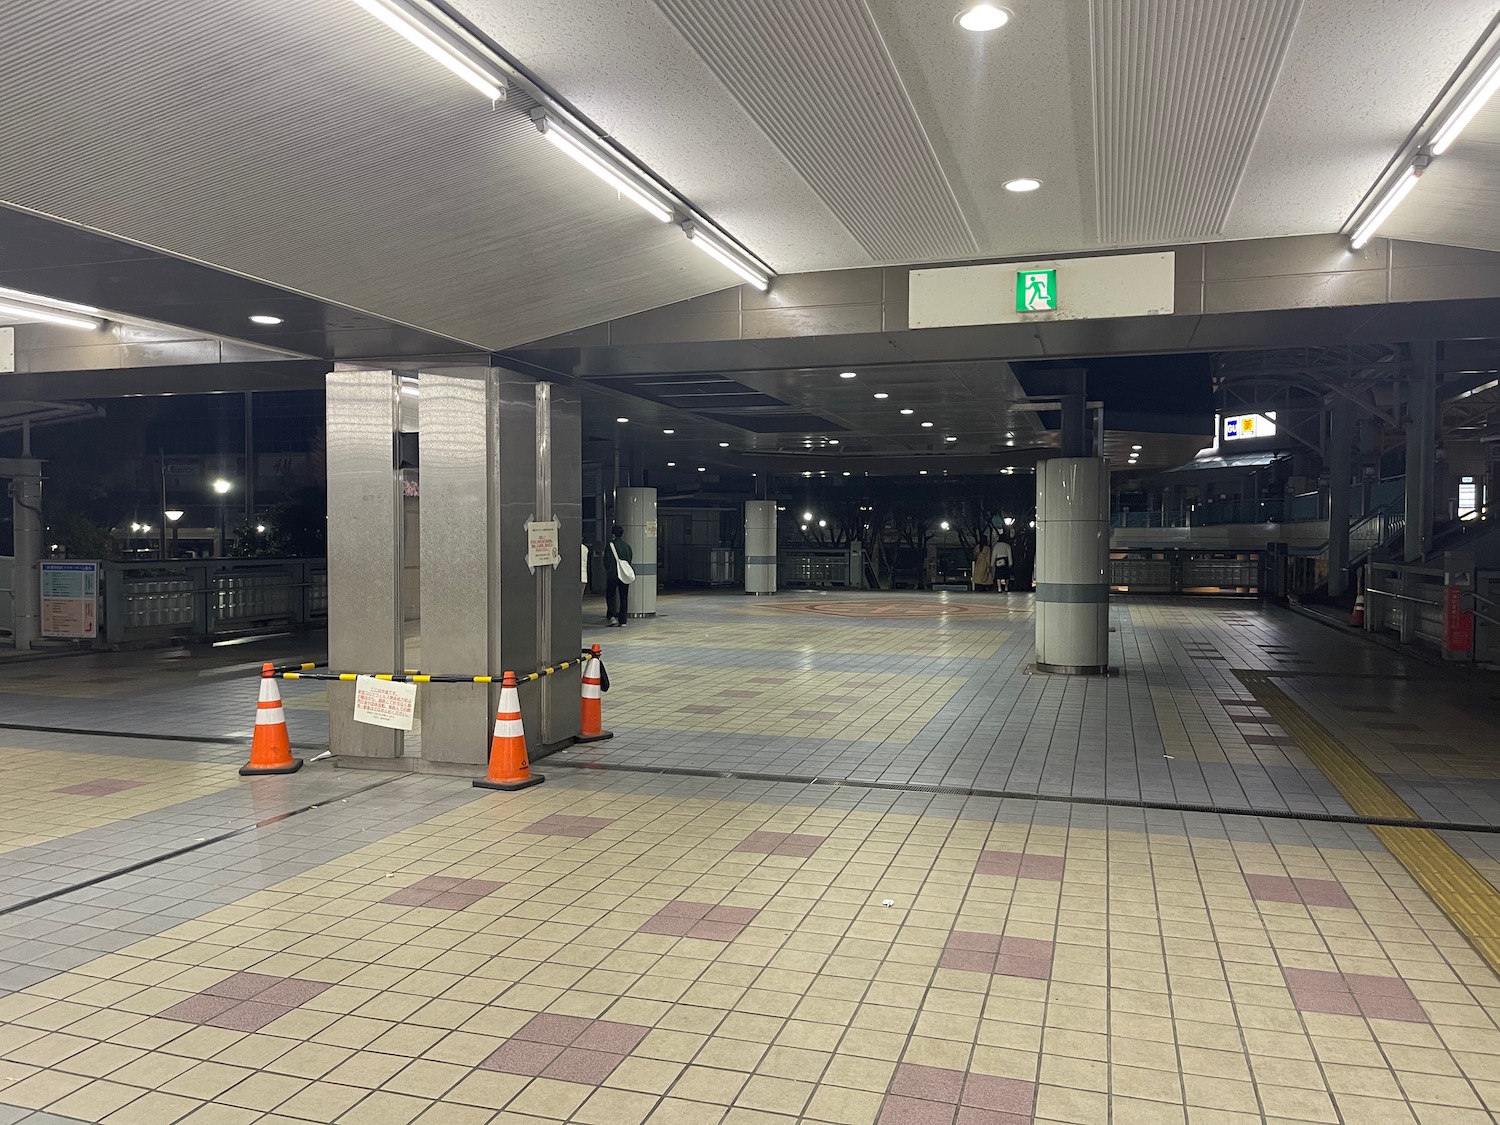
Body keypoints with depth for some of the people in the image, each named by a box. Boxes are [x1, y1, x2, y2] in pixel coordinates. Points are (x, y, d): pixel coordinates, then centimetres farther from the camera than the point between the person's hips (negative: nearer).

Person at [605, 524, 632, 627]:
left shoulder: (611, 545, -8)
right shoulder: (627, 546, 5)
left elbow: (606, 561, -6)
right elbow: (630, 560, 9)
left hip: (612, 575, -4)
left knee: (610, 596, 8)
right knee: (623, 598, 7)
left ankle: (612, 617, -7)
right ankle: (622, 621, 6)